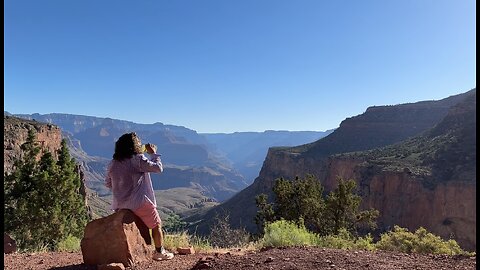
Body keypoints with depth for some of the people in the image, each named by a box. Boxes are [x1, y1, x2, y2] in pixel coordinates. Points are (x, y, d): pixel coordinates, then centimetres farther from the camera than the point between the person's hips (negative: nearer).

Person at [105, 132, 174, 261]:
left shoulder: (112, 163, 3)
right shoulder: (137, 159, -15)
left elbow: (108, 184, 12)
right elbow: (158, 168, -12)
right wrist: (153, 153, 1)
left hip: (120, 205, 6)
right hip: (139, 203, -6)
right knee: (156, 225, 13)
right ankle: (159, 252, 20)